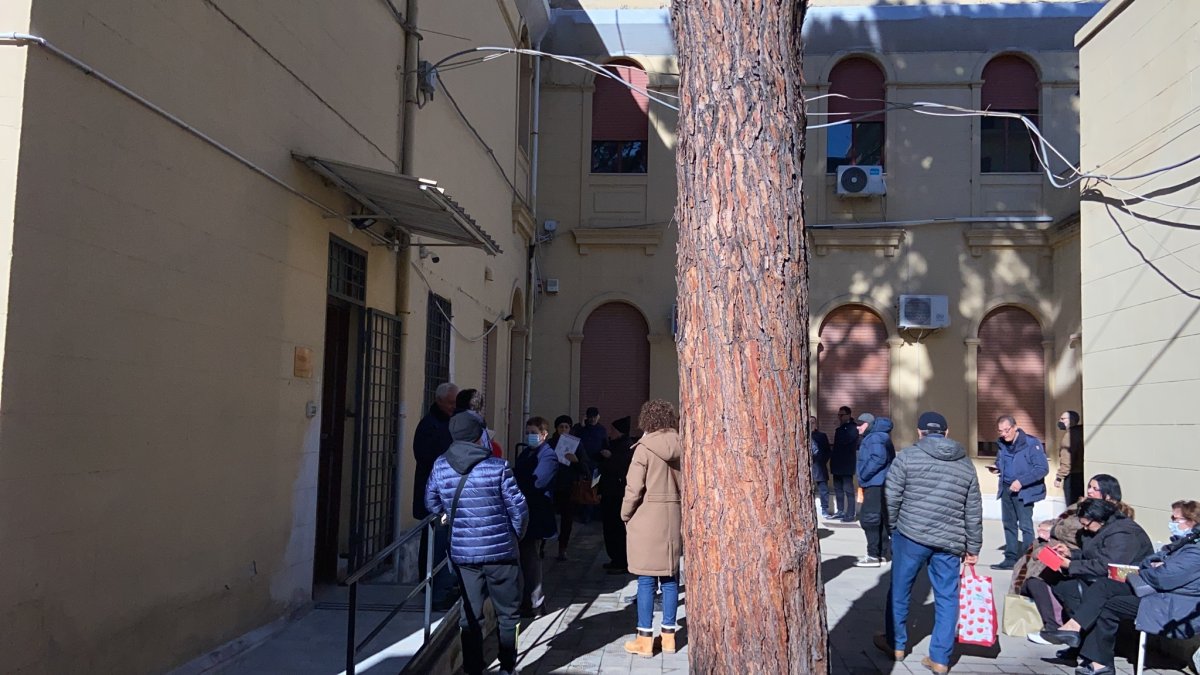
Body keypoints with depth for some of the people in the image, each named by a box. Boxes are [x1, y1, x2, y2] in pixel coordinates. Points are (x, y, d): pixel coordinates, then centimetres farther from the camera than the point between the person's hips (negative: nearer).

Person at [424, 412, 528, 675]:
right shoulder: (497, 466, -12)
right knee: (507, 613, 12)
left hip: (462, 552, 3)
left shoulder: (440, 466, -1)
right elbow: (518, 508, -8)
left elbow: (432, 504, 12)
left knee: (470, 614, 12)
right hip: (500, 550, -3)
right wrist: (516, 535, 10)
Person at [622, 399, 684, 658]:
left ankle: (645, 638, 6)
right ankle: (668, 635, 17)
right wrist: (683, 513, 12)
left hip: (648, 518, -4)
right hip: (674, 517, 5)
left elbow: (634, 488, -11)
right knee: (670, 578, 11)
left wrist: (626, 515, 3)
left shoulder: (644, 448, -10)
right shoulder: (680, 447, 2)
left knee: (646, 581, 1)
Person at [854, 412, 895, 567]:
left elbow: (878, 459, -28)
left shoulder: (876, 438, -14)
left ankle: (874, 555, -8)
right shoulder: (871, 438, 19)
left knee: (868, 518, -10)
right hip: (877, 484, 11)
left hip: (876, 485, -11)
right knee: (881, 519, 14)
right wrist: (864, 479, 14)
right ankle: (884, 552, 21)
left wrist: (863, 475, -19)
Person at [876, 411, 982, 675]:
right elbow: (974, 512, 11)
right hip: (950, 541, 3)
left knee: (900, 590, 15)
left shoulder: (907, 456, -2)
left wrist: (892, 527, 9)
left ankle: (896, 644, 28)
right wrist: (973, 547, 18)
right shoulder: (966, 464, 10)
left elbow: (891, 498, -6)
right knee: (947, 598, 10)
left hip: (910, 534, -2)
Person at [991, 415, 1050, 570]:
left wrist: (1021, 481, -23)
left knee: (1025, 525, -6)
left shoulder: (1031, 443, -16)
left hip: (1024, 491, -7)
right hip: (1006, 488, 7)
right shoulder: (1002, 444, 6)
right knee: (1009, 524, 14)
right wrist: (997, 468, -1)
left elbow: (1043, 468, -18)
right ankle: (1011, 558, 24)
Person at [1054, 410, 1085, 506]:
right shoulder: (1080, 432, 13)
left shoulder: (1070, 434, -14)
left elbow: (1067, 460, -20)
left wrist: (1059, 477, -16)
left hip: (1073, 476, -9)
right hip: (1082, 474, 9)